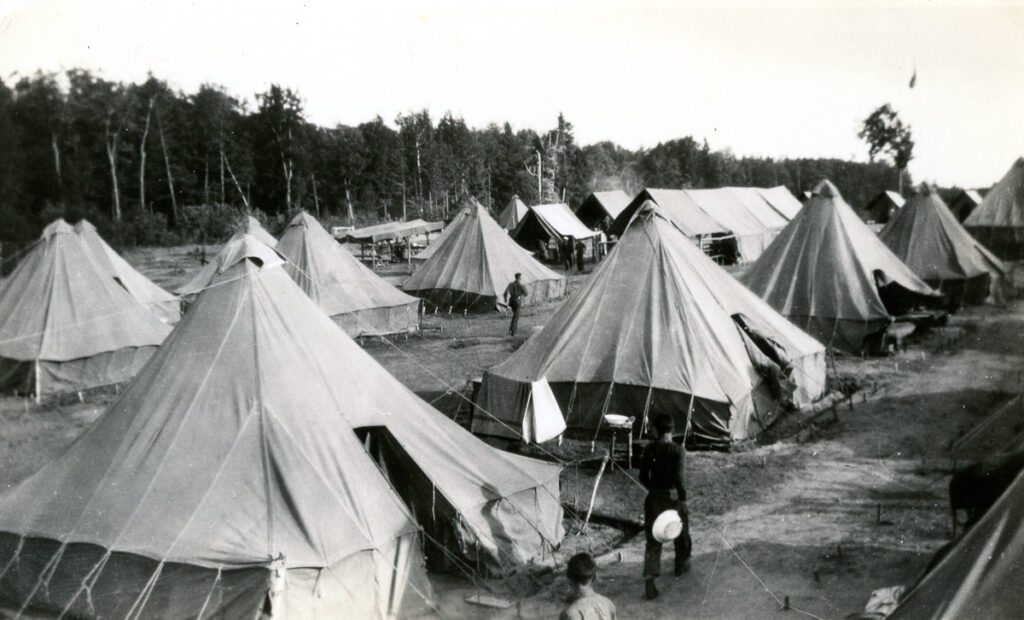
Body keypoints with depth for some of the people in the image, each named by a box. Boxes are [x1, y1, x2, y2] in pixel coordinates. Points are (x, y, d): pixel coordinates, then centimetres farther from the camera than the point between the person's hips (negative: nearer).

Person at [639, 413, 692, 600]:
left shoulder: (649, 449, -3)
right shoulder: (677, 449, -14)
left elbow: (643, 477, 2)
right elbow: (678, 478, -18)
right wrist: (683, 499, -10)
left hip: (654, 498, 2)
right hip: (672, 497, -2)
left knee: (652, 539, 4)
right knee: (681, 532, 24)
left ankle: (649, 578, -10)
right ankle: (681, 565, 44)